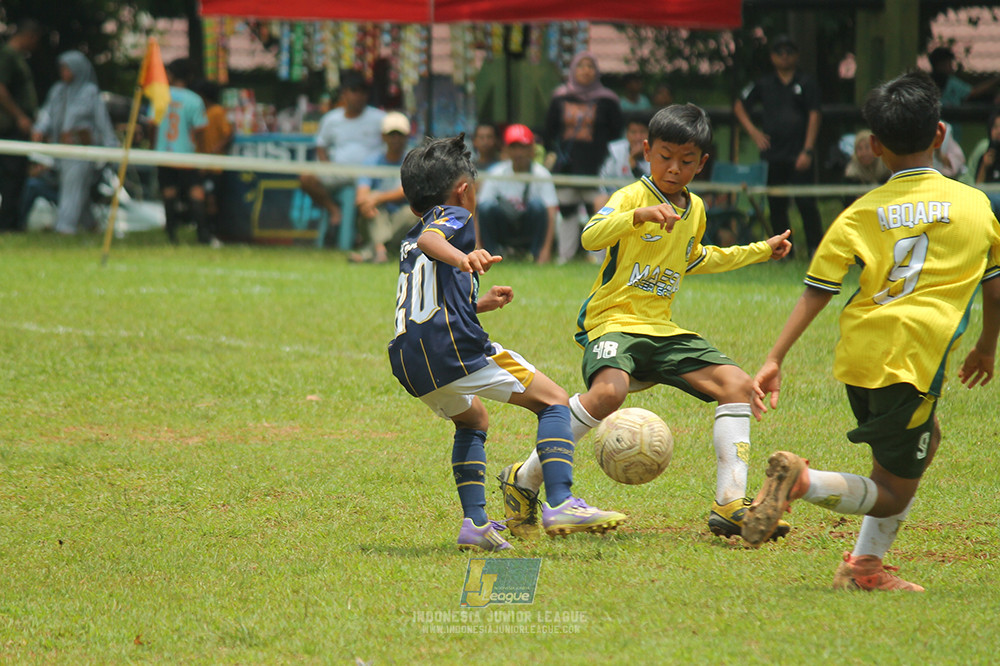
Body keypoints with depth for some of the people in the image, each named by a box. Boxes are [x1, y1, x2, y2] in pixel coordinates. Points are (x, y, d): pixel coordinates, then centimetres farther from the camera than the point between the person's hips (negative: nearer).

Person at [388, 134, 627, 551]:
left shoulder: (406, 246, 31)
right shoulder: (454, 217, 8)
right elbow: (429, 238, -18)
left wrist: (478, 304, 50)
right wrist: (460, 257, -38)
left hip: (408, 362, 8)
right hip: (452, 346, -8)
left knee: (472, 420, 33)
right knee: (553, 400, 1)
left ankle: (475, 523, 19)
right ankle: (559, 504, -17)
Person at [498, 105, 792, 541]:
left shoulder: (695, 209, 15)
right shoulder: (632, 197, -7)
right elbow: (591, 237, -27)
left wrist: (759, 252, 38)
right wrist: (640, 215, -41)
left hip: (661, 329, 7)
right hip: (613, 322, -7)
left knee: (736, 384, -7)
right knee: (610, 391, -35)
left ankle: (730, 505, -7)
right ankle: (524, 481, -19)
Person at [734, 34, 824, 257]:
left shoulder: (807, 83, 3)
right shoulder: (764, 84, 11)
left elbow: (814, 117, -2)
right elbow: (739, 107, 22)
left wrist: (807, 151, -10)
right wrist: (754, 132, 9)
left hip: (799, 155, -3)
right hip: (773, 154, 3)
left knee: (806, 203, -11)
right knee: (776, 206, 5)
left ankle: (816, 248, -6)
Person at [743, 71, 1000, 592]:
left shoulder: (862, 214, 7)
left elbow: (815, 293, 0)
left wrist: (774, 360, -1)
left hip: (858, 355, 4)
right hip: (911, 362, -4)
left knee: (924, 438, 29)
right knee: (893, 494, 4)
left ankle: (867, 564, 22)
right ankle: (802, 481, -24)